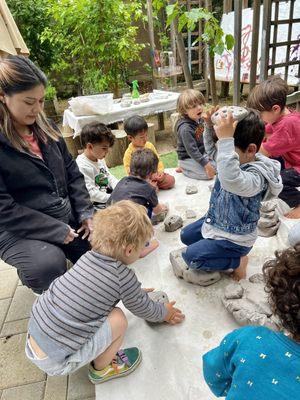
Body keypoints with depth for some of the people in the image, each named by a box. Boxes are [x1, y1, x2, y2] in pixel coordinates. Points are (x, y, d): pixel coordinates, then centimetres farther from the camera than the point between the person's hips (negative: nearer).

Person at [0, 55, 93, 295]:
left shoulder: (46, 128, 4)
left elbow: (72, 173, 8)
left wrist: (85, 213, -2)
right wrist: (57, 230, -18)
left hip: (68, 220, 6)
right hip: (21, 231, -5)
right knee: (49, 264, -32)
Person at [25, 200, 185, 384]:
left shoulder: (90, 256, -2)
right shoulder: (123, 277, -20)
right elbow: (145, 309, -2)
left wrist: (135, 292, 31)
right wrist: (165, 313, 19)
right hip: (56, 360, -7)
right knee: (118, 319, -11)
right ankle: (101, 369, 14)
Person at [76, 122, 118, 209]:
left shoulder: (100, 159, 9)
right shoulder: (82, 166, -22)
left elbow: (109, 177, 17)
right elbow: (91, 193, -24)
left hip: (108, 193, 10)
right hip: (94, 204, -9)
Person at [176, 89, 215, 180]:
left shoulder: (200, 120, -1)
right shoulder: (185, 128, -27)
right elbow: (191, 150, -28)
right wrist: (205, 163, -27)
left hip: (201, 153, 9)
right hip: (188, 158, -8)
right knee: (209, 173, -18)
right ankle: (185, 169, 3)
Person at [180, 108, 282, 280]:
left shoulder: (257, 176, -34)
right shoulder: (239, 158, -8)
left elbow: (232, 181, -57)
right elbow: (212, 150, 9)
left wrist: (226, 139, -57)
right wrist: (209, 126, -9)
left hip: (235, 238, -9)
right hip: (217, 221, 9)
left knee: (191, 256, -12)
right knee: (186, 236, 19)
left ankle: (237, 260, 5)